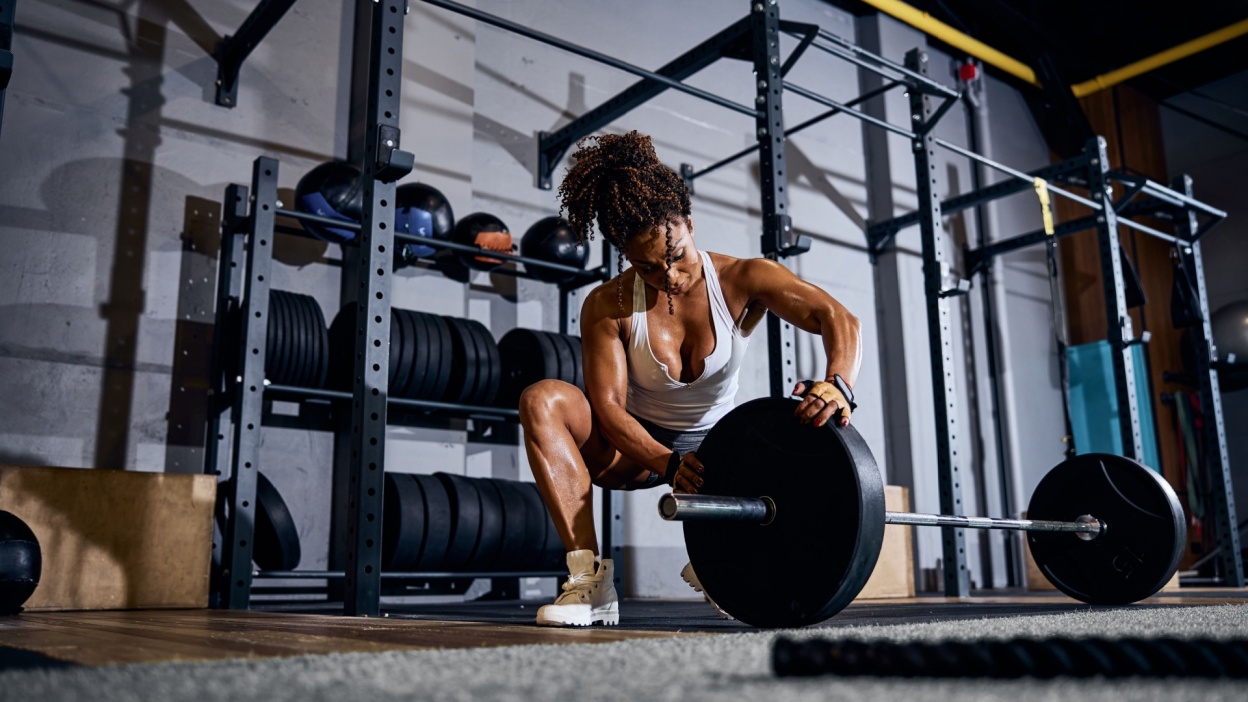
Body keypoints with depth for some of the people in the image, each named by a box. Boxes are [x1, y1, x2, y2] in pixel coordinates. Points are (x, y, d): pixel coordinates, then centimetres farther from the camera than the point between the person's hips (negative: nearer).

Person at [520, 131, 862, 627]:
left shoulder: (742, 280, -18)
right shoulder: (607, 308, -17)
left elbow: (838, 319, -29)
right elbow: (607, 405, -23)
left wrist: (838, 384, -51)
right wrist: (668, 464, -41)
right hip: (637, 447, -1)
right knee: (542, 401, -29)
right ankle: (589, 580, -30)